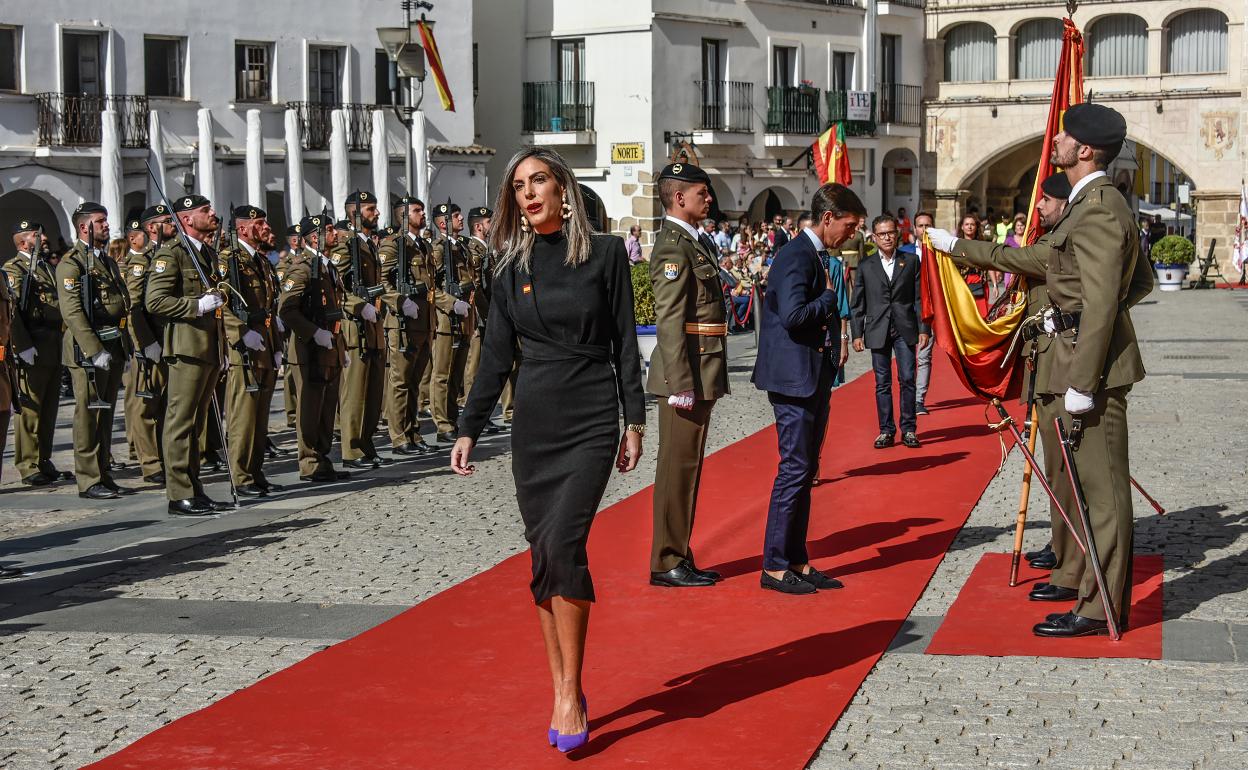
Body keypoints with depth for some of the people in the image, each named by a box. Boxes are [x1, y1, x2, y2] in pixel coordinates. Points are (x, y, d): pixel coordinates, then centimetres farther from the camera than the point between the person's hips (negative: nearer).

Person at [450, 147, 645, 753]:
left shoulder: (605, 253, 0)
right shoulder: (513, 269, 7)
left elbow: (625, 342, 2)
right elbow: (496, 356, 9)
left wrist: (634, 422, -1)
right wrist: (469, 428, 3)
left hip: (591, 422, -3)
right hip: (533, 424, 4)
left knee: (562, 544, -18)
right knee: (544, 559, 4)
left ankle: (570, 693, -10)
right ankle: (563, 694, 12)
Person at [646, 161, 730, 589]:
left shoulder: (696, 242, 17)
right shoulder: (673, 246, -15)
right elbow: (670, 321, -20)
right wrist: (680, 384, -23)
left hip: (702, 374, 10)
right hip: (688, 373, -10)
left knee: (688, 465, 14)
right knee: (679, 465, -5)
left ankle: (679, 557, 21)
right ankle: (668, 563, 1)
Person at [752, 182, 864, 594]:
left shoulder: (816, 255, 15)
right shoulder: (797, 255, -16)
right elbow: (793, 316, -27)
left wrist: (836, 337, 8)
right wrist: (830, 296, -13)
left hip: (814, 377, 10)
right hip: (795, 376, -10)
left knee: (805, 470, 13)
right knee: (795, 470, -7)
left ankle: (796, 561, 20)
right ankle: (774, 567, 0)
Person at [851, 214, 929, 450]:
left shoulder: (911, 262, 7)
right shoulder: (866, 267, 6)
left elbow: (919, 298, 5)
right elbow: (858, 304, 7)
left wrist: (924, 329, -2)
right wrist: (857, 334, 1)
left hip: (905, 330, 0)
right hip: (878, 331, 0)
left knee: (907, 379, -2)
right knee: (882, 383, 3)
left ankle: (908, 429, 6)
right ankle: (886, 430, 9)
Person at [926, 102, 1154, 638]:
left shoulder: (1099, 210, -17)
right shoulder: (1085, 205, 15)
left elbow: (1102, 302, -22)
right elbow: (1038, 257, 25)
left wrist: (1082, 384, -23)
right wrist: (961, 248, 29)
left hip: (1093, 361, -11)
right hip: (1068, 353, 11)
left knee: (1099, 483, -5)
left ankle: (1101, 607, -1)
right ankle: (1073, 576, 35)